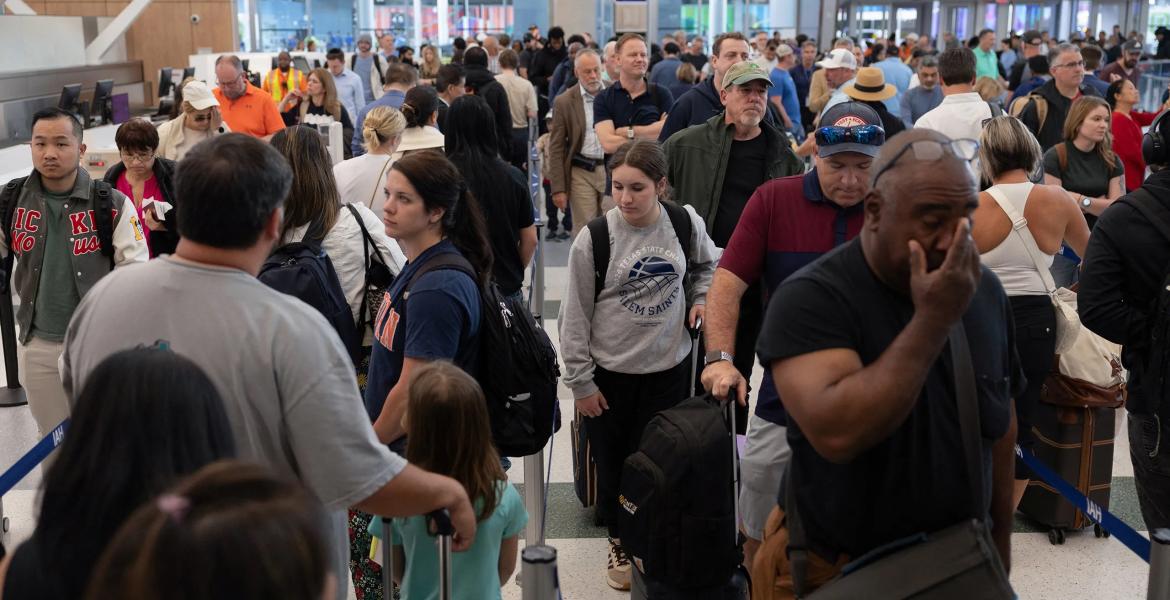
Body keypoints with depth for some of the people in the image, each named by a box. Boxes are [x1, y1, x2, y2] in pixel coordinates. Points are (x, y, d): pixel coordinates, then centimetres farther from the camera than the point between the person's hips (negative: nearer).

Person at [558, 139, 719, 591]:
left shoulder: (685, 223, -7)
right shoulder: (593, 239, -14)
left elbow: (708, 264, 16)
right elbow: (575, 316, -8)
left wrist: (701, 299, -3)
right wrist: (580, 381, -7)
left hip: (668, 367, 2)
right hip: (609, 372, -1)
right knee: (612, 463, 12)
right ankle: (619, 542, 35)